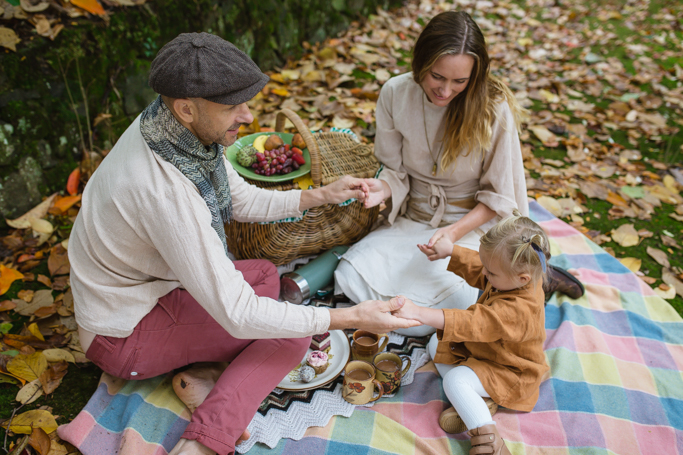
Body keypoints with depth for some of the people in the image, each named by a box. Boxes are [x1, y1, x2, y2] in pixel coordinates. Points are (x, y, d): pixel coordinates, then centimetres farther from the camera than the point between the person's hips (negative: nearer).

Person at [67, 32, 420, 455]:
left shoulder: (182, 130, -10)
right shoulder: (163, 189, -36)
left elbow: (243, 199, 8)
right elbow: (238, 316, -32)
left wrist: (321, 195, -2)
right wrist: (352, 317, -28)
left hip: (152, 283, 9)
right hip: (126, 331, -9)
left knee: (265, 273, 15)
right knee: (291, 334, -12)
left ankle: (206, 382, -3)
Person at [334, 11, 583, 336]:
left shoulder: (494, 109, -18)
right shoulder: (396, 93, -9)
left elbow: (499, 196, -9)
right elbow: (396, 169, 1)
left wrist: (455, 232, -24)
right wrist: (383, 188, -22)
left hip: (471, 225, -4)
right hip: (411, 220, 4)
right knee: (349, 278, -16)